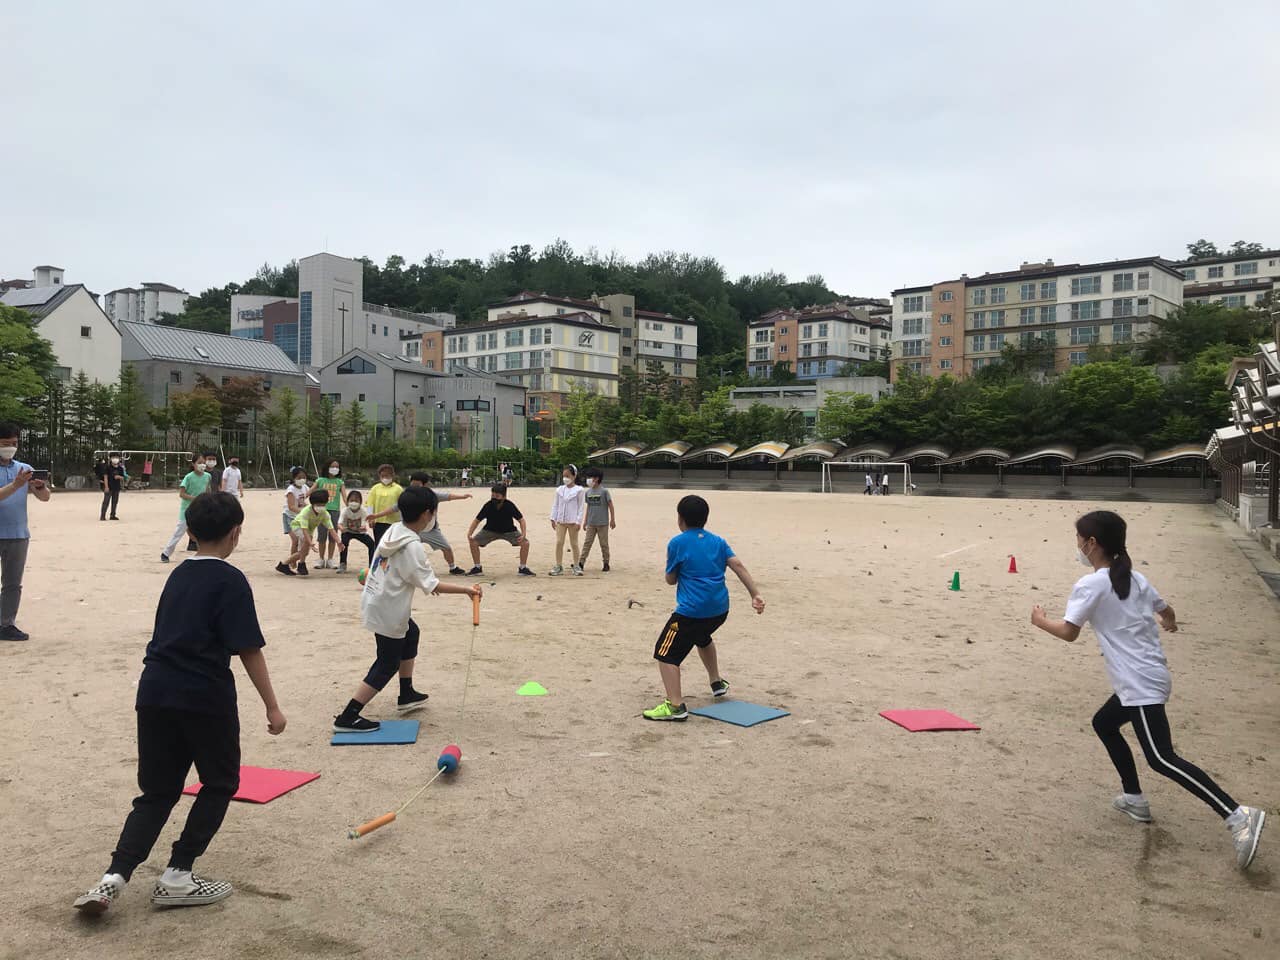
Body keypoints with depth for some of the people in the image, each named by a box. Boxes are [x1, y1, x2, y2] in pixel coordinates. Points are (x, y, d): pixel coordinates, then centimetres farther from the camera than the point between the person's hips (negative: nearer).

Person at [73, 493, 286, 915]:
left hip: (155, 691, 6)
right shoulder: (230, 580, -8)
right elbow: (249, 650, -11)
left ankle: (115, 877, 1)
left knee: (158, 792, 15)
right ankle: (178, 876, 10)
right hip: (205, 697, -6)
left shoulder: (178, 575, 14)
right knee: (221, 783, 13)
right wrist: (272, 707, -7)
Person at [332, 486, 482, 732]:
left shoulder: (393, 530, 0)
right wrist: (465, 590, -17)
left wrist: (424, 580, 19)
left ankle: (406, 695, 37)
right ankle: (347, 717, 0)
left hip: (373, 600, 9)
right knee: (387, 665, 1)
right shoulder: (413, 546, -25)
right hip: (388, 612, -9)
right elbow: (431, 585, -22)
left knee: (411, 633, 28)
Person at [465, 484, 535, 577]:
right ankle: (477, 568, 3)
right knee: (473, 542, -16)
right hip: (490, 530, 1)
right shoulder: (488, 506, -26)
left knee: (525, 543, -18)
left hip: (508, 531, -1)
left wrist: (523, 534, -33)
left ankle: (523, 568, 1)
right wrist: (469, 534, -29)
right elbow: (477, 520, -17)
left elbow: (521, 519, -18)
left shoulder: (510, 506, -28)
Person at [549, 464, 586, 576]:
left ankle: (576, 566, 13)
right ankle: (558, 566, 6)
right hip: (560, 520, 4)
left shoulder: (579, 490, -4)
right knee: (559, 543, 0)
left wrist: (578, 521, -11)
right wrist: (553, 518, 5)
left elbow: (581, 507, -6)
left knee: (574, 544, 4)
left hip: (572, 521, -4)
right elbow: (555, 505, 12)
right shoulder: (559, 490, 8)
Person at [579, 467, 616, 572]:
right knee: (587, 543, -1)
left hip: (602, 523, -4)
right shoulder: (588, 492, 6)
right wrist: (585, 521, 14)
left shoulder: (604, 491, -8)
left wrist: (612, 519, -3)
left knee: (604, 544, 4)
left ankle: (606, 564, 15)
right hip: (591, 524, 4)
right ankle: (581, 563, -2)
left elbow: (610, 505, -3)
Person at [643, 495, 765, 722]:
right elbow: (738, 566, 0)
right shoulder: (718, 541, 11)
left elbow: (671, 579, 3)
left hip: (692, 611, -7)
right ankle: (717, 682, 47)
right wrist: (755, 595, -5)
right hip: (720, 609, 7)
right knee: (702, 637, 37)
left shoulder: (677, 544, -3)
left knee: (665, 653, -3)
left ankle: (675, 706, -17)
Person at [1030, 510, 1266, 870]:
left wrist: (1040, 621, 7)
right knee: (1104, 724, 24)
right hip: (1147, 678, 9)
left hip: (1139, 684, -9)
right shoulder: (1135, 578, 9)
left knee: (1161, 758, -12)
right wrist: (1169, 622, 45)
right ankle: (1135, 799, 27)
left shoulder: (1090, 585, -13)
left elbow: (1069, 632, -13)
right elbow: (1166, 612, 21)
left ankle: (1238, 815, -21)